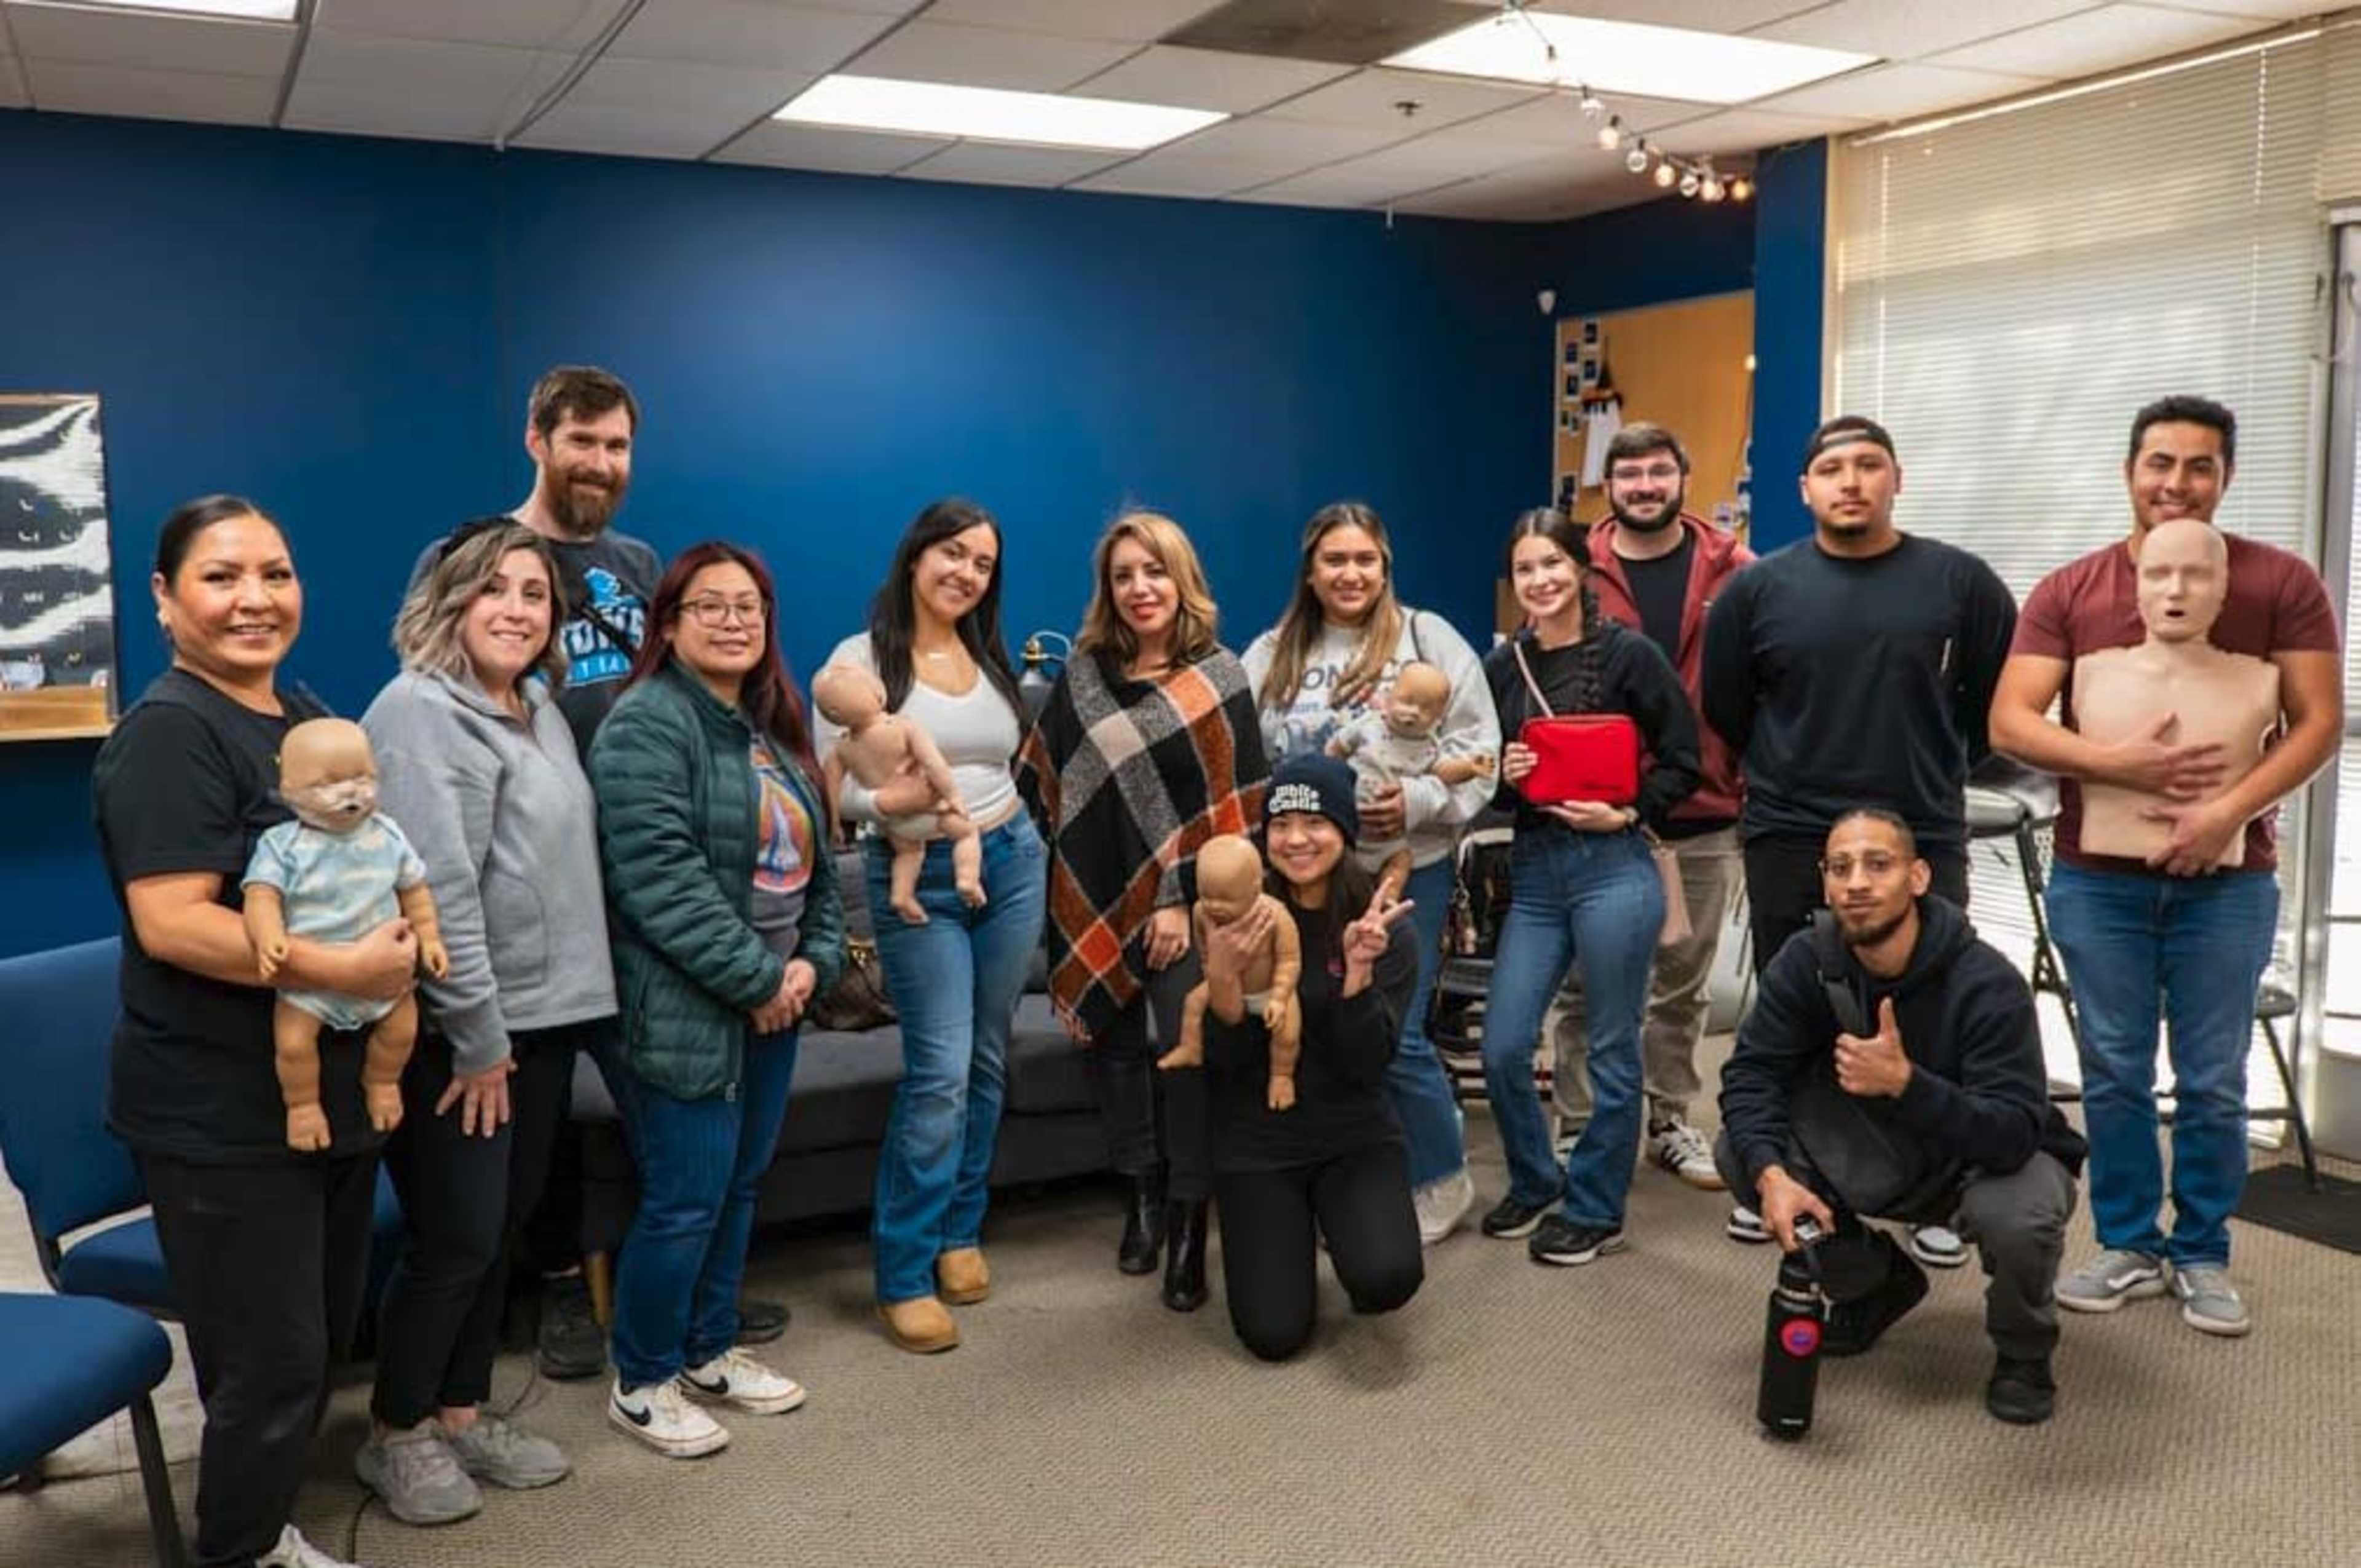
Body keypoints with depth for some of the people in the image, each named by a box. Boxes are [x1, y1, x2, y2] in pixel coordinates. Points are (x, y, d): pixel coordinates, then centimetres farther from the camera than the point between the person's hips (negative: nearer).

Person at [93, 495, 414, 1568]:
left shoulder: (306, 713, 10)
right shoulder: (169, 731, -17)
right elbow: (170, 921, -25)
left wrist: (399, 951, 6)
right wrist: (343, 969, -25)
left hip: (332, 1090, 9)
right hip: (221, 1114, -9)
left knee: (323, 1339, 20)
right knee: (270, 1364, 2)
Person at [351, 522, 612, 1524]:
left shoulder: (542, 709, 12)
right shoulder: (421, 710, -15)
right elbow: (436, 886, -21)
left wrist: (527, 1023, 15)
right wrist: (478, 1036, -20)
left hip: (544, 1017, 8)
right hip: (459, 1032, -8)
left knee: (503, 1230, 15)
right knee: (455, 1239, 2)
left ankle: (463, 1413, 30)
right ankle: (397, 1435, 21)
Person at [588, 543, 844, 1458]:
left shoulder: (774, 729, 13)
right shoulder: (648, 723, -14)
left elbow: (813, 858, 16)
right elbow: (660, 876, -23)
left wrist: (813, 961, 0)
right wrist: (754, 979, -19)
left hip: (773, 1001, 8)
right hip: (686, 1010, -8)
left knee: (741, 1185, 17)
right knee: (686, 1199, -2)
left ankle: (711, 1351, 33)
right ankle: (642, 1383, 17)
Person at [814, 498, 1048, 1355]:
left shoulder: (990, 658, 10)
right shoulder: (862, 658, -7)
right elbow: (831, 790, -12)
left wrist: (1020, 837, 14)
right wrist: (899, 798, -28)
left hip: (1010, 863, 6)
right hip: (917, 879, -5)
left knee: (987, 1060, 12)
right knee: (940, 1072, -9)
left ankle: (961, 1231, 28)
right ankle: (903, 1275, 3)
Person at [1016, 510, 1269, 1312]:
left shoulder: (1217, 679, -3)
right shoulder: (1083, 671, 7)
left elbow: (1231, 802, -7)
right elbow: (1041, 776, 14)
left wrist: (1184, 899, -13)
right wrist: (1053, 862, 5)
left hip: (1179, 902, -3)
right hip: (1092, 898, 4)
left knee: (1189, 1053, -6)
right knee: (1114, 1046, 9)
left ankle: (1190, 1223, 6)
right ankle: (1143, 1196, 26)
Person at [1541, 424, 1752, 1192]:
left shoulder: (1733, 571, 1)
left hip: (1704, 815, 1)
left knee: (1683, 980, 14)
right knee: (1580, 981, 5)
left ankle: (1671, 1122, 28)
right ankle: (1576, 1130, 16)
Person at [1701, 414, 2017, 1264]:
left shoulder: (1958, 580, 0)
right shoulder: (1758, 587, 0)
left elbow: (2001, 694, 9)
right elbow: (1723, 705, 10)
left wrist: (1938, 768, 11)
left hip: (1924, 840, 0)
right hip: (1790, 841, 0)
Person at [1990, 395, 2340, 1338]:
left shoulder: (2283, 583, 0)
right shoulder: (2069, 591, 1)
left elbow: (2320, 723, -4)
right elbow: (2009, 724, -5)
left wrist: (2229, 810, -18)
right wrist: (2123, 765, -19)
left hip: (2228, 880, -1)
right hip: (2097, 878, 1)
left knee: (2213, 1082, 7)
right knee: (2114, 1074, 8)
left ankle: (2204, 1257, 23)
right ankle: (2129, 1246, 23)